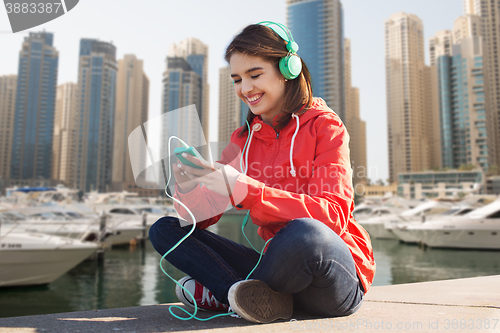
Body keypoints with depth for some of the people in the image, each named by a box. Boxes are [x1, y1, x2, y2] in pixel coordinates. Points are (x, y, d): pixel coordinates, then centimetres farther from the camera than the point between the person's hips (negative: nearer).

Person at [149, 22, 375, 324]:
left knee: (303, 233, -40)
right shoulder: (244, 139, 9)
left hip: (340, 277, -4)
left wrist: (243, 189, -29)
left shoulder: (324, 125, -5)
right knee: (164, 230, -1)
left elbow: (333, 215, -20)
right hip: (281, 264, 5)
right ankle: (263, 298, -18)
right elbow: (203, 216, 3)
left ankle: (221, 293, -13)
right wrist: (187, 188, -21)